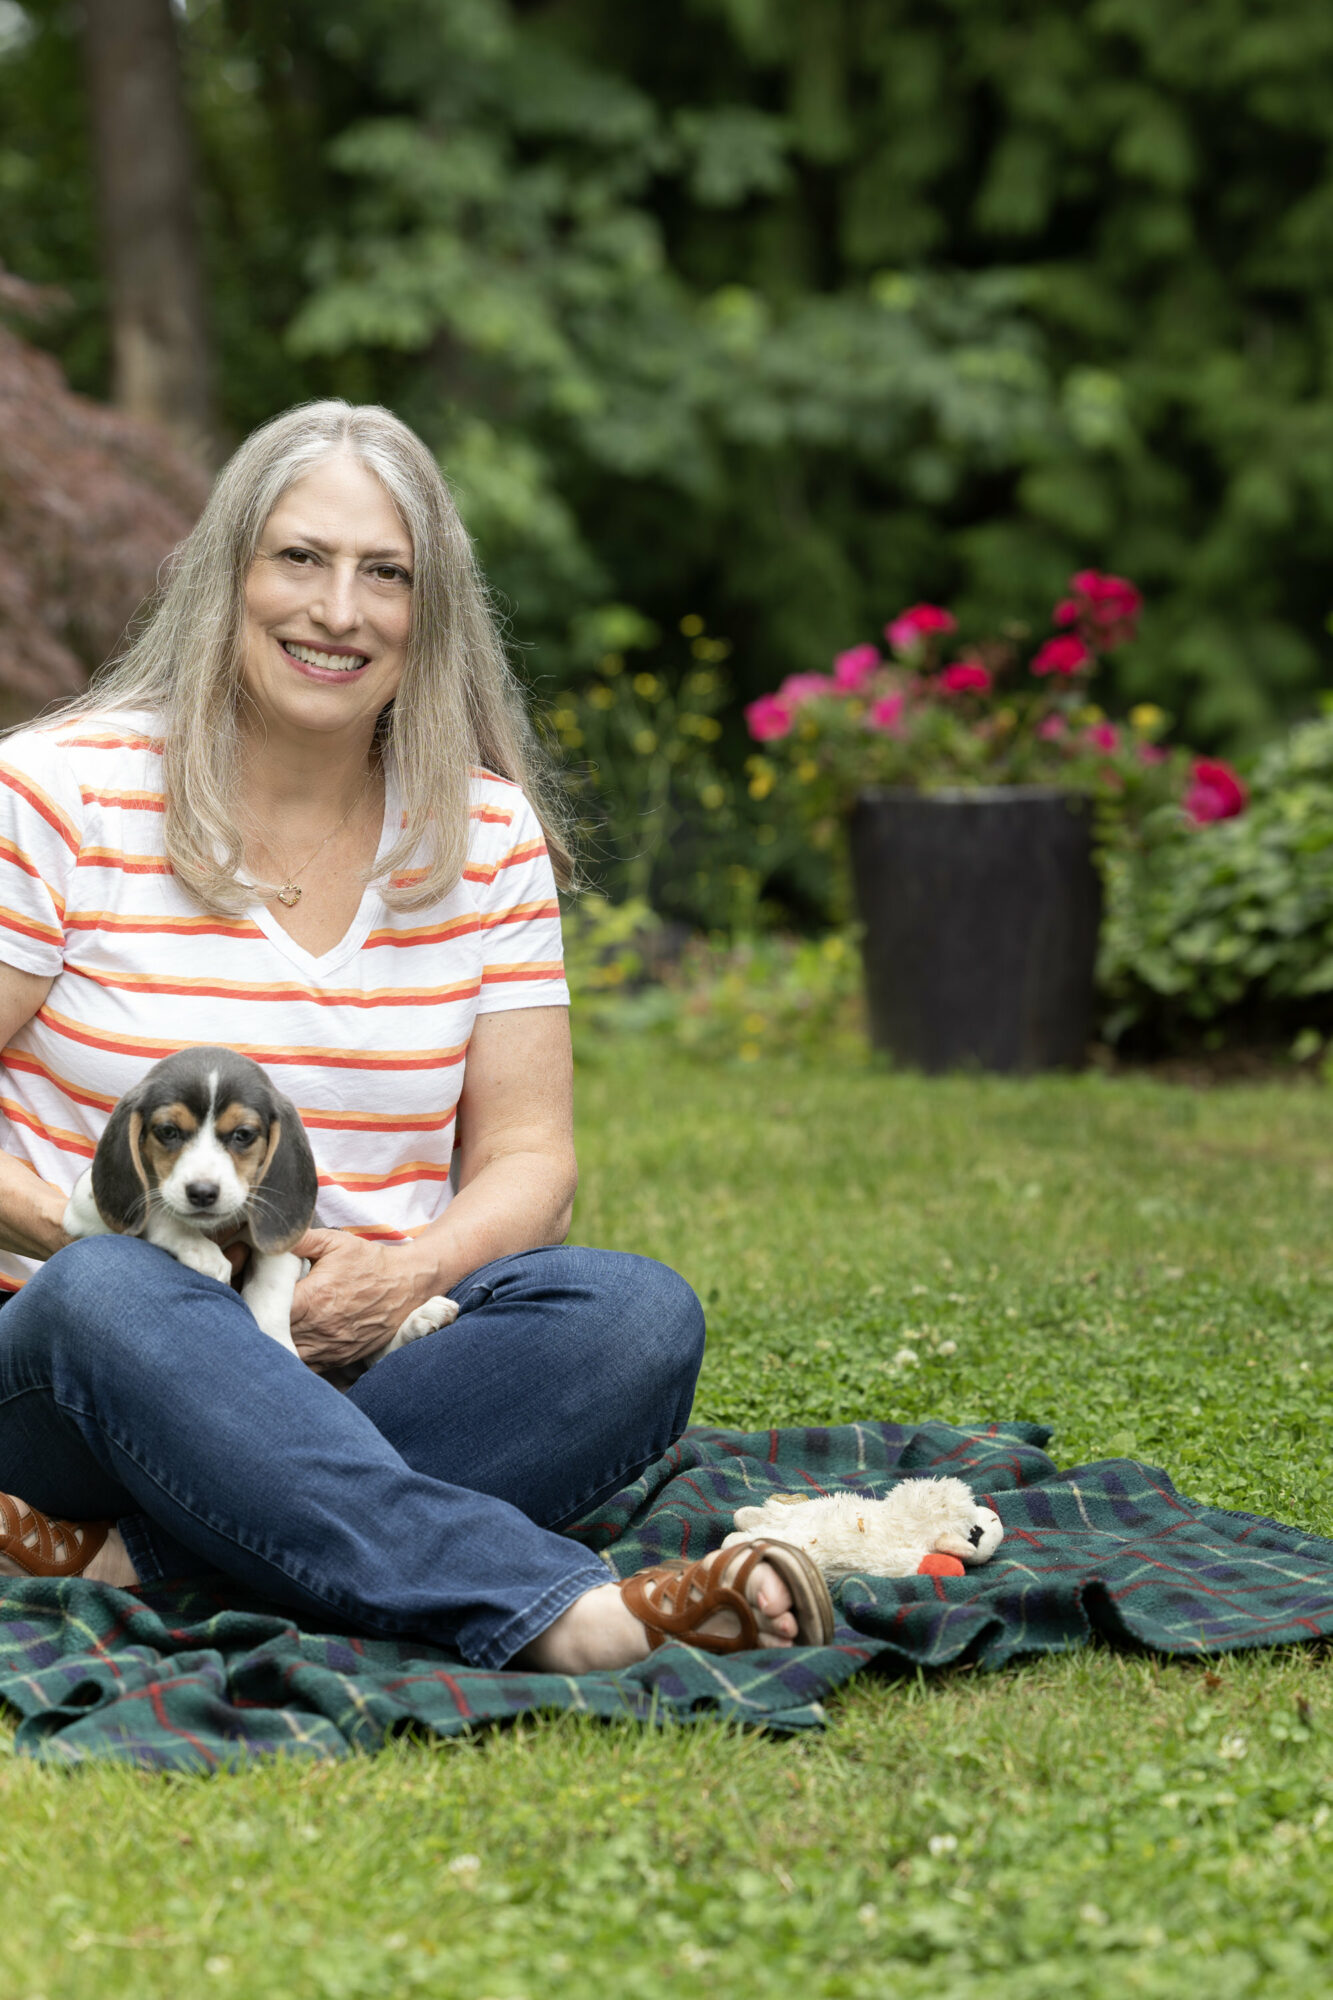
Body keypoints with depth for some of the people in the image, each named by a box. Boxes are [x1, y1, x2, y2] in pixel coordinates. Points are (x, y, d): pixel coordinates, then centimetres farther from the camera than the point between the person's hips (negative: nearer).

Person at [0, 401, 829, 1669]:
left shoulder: (489, 834, 8)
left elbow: (526, 1155, 6)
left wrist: (410, 1269, -16)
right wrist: (109, 1233, -21)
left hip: (378, 1355, 3)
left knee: (638, 1316, -26)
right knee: (110, 1297, -39)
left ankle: (142, 1554, -32)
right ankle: (555, 1607, -47)